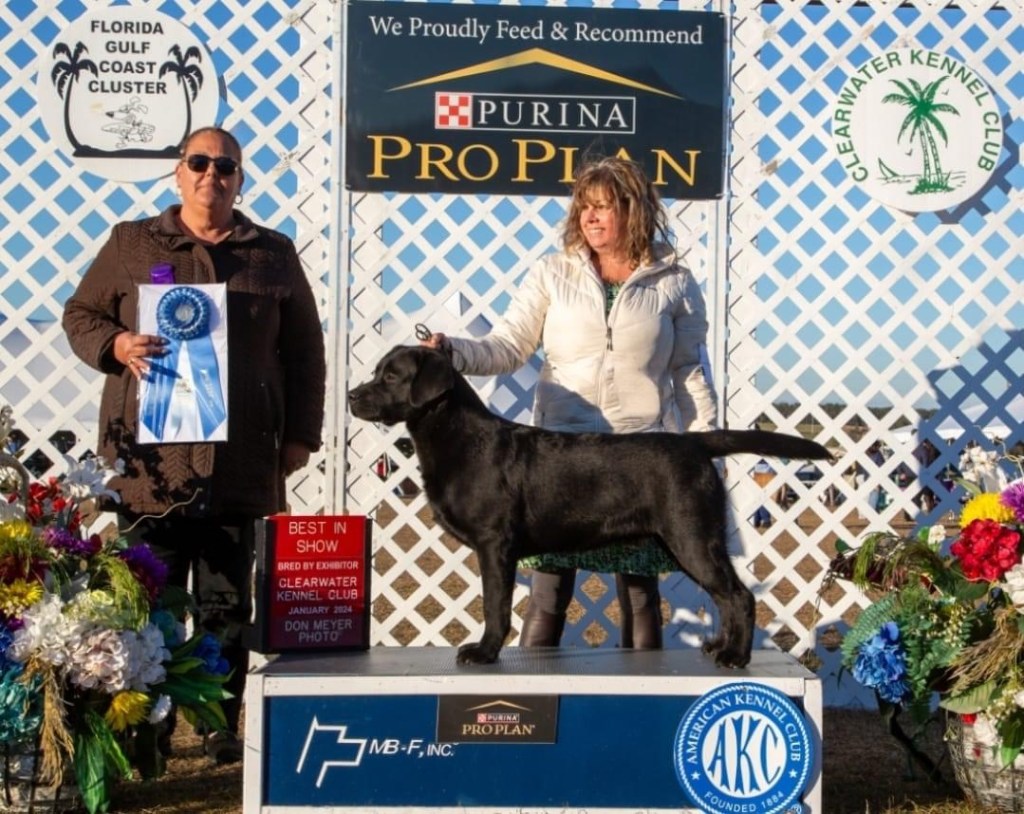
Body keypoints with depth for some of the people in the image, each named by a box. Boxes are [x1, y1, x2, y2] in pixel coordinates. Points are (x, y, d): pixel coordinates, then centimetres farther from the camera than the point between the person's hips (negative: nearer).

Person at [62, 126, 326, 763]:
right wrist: (116, 345, -9)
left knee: (227, 603, 5)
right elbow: (80, 314, 13)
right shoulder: (132, 244, 10)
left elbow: (303, 351, 12)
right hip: (150, 458, 0)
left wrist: (299, 435, 6)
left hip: (238, 462, 1)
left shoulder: (274, 254, 11)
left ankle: (223, 727, 14)